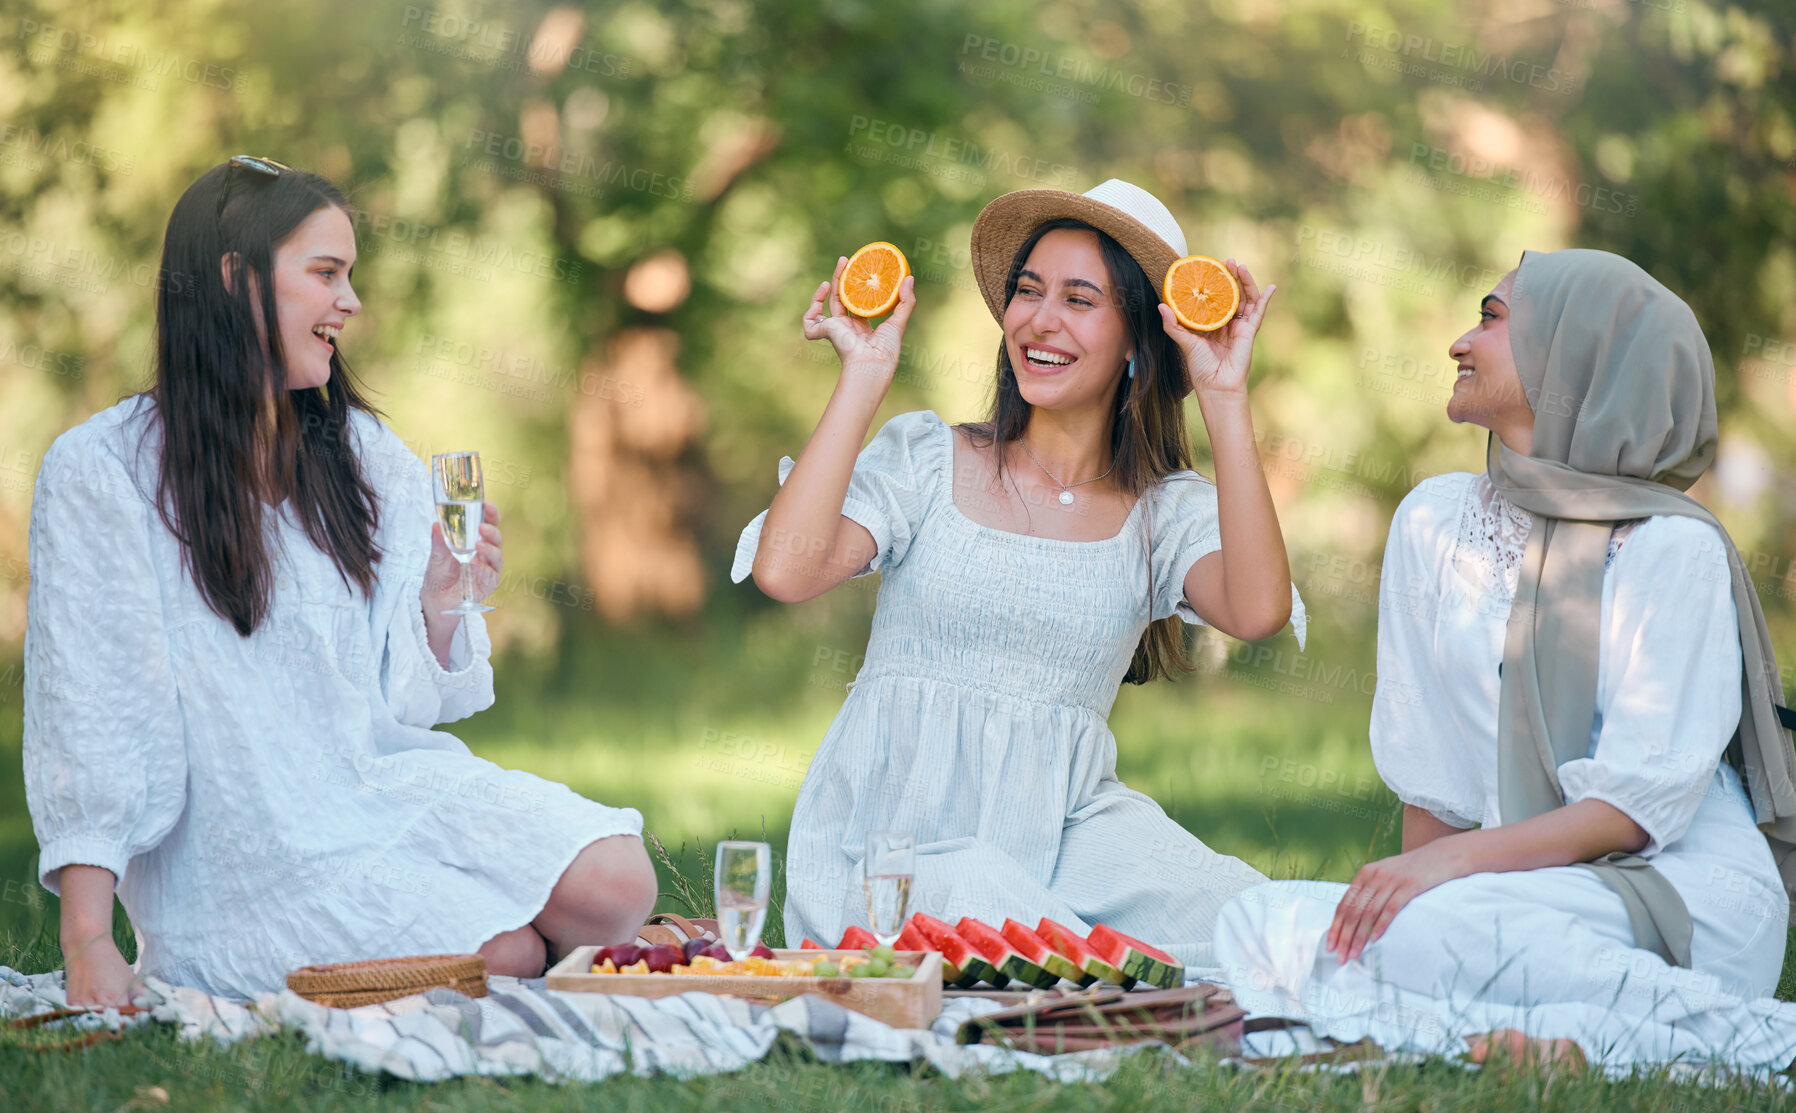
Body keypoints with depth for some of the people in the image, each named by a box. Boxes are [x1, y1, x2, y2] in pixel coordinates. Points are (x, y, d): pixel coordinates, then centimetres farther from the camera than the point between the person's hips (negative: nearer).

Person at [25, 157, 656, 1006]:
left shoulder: (364, 456, 9)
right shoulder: (99, 473, -8)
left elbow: (405, 704, 11)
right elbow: (88, 720, -11)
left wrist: (439, 608, -12)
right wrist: (88, 946, -19)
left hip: (387, 786, 5)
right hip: (247, 855, -5)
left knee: (615, 888, -19)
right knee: (502, 956, -22)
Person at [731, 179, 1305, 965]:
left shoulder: (1168, 509, 7)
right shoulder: (927, 458, 4)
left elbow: (1258, 611, -15)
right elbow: (785, 570, -13)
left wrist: (1224, 399, -10)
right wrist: (865, 376, -7)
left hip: (1066, 823, 2)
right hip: (898, 832, -2)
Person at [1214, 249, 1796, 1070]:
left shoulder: (1673, 547, -6)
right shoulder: (1436, 520, 12)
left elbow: (1646, 800, -13)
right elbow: (1430, 778, 11)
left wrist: (1456, 859, -23)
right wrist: (1400, 879, -4)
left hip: (1682, 888, -5)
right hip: (1522, 885, 5)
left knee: (1423, 933, -34)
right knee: (1259, 924, -20)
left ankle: (1718, 1029, -20)